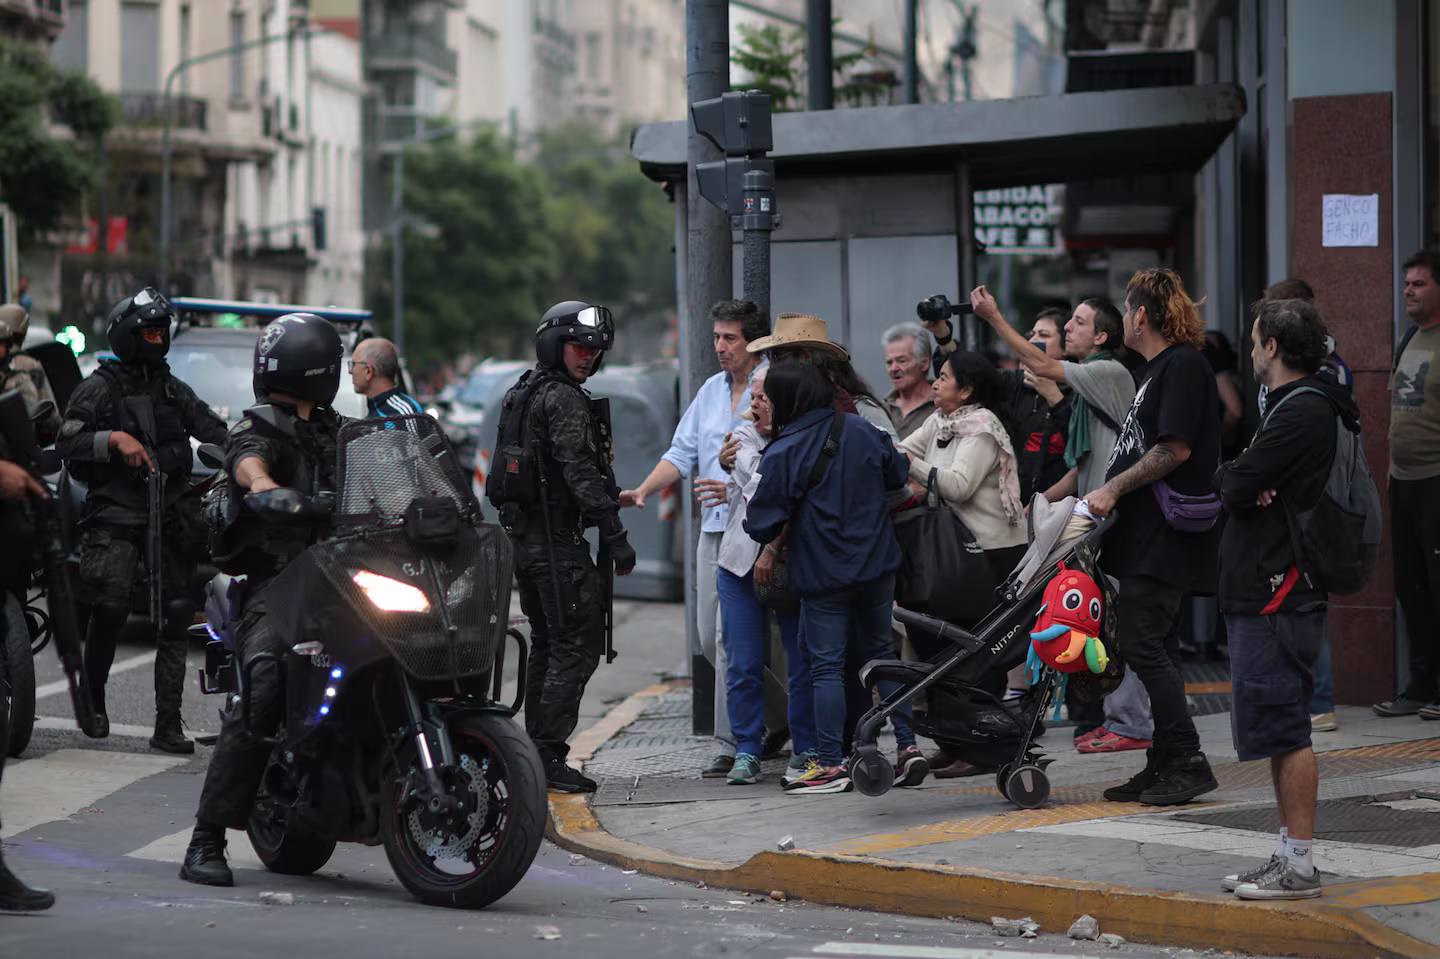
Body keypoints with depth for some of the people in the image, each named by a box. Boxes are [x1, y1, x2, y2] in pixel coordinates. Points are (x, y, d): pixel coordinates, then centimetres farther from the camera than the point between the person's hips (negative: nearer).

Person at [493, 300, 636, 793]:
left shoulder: (521, 394, 18)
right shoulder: (564, 400, -12)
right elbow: (580, 472, -20)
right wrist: (616, 535, -21)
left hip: (522, 535, 10)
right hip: (558, 539, -10)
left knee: (547, 643, 16)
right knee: (578, 645, -8)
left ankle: (534, 752, 18)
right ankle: (549, 755, -11)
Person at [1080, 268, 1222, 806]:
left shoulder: (1183, 366, -11)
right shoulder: (1159, 369, 21)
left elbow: (1175, 450, -19)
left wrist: (1113, 489, -16)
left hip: (1168, 535, -10)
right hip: (1145, 537, 10)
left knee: (1142, 644, -13)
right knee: (1145, 646, 9)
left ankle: (1188, 763, -10)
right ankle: (1164, 766, 12)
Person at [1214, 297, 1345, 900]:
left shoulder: (1301, 412, -15)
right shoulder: (1302, 406, 19)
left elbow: (1234, 488, -18)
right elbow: (1236, 487, 13)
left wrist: (1232, 477, 3)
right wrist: (1244, 483, -8)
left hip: (1278, 594, -11)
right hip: (1263, 592, 11)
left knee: (1283, 729, -8)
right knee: (1278, 730, 13)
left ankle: (1299, 867, -7)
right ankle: (1289, 857, 19)